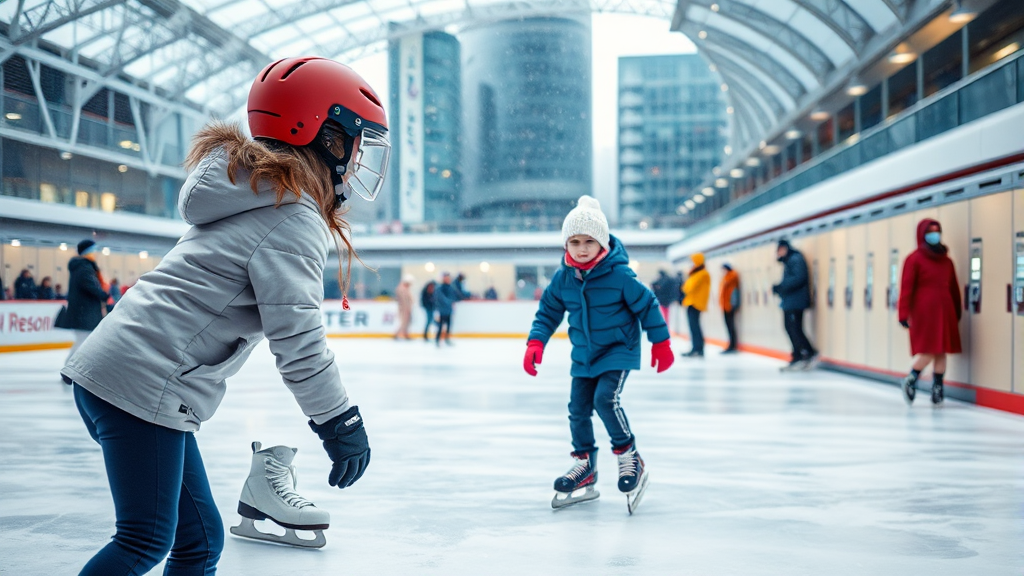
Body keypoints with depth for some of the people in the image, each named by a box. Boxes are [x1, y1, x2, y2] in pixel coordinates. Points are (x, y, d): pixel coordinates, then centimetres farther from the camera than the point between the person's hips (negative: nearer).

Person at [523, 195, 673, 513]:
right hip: (583, 355, 6)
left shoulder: (619, 275, -19)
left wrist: (660, 343, -2)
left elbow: (647, 305, -9)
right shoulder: (562, 278, -6)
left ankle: (630, 458, -4)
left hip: (618, 350, -6)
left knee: (605, 399, -22)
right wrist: (536, 343, -7)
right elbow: (548, 311, 6)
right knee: (578, 409, 6)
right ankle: (585, 465, 24)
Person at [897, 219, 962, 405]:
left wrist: (957, 313, 16)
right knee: (928, 350, -10)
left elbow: (954, 288, 17)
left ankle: (937, 390, 8)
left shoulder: (946, 261, 14)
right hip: (924, 311, -6)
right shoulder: (915, 259, -3)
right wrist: (904, 314, -13)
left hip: (945, 312, 6)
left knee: (941, 352, 3)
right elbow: (906, 287, -8)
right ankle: (910, 381, 10)